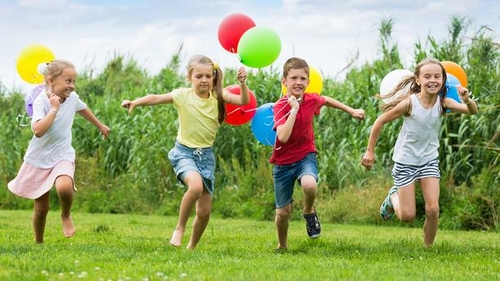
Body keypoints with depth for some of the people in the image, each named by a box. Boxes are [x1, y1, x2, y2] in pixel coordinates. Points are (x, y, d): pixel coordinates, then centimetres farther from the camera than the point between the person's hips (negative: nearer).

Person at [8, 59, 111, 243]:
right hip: (40, 158, -2)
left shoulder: (72, 98, -4)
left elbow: (83, 109, 22)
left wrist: (100, 126, 36)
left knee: (65, 187, -31)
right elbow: (38, 130, -36)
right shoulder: (41, 101, -19)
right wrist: (54, 109, -31)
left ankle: (66, 216, -1)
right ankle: (38, 243, 28)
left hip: (62, 156, 2)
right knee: (41, 208, 5)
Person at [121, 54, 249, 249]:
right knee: (196, 185, -34)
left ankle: (192, 246, 26)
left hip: (206, 155, 3)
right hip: (184, 152, -3)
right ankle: (179, 228, -13)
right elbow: (156, 98, -16)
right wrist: (135, 102, -32)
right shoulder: (183, 95, -9)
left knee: (205, 211, 3)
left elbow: (244, 101, -14)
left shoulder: (218, 96, -4)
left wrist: (242, 83, -32)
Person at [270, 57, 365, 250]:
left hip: (306, 156, 1)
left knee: (309, 184, -35)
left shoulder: (312, 100, -8)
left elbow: (326, 100, 19)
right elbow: (283, 137, -35)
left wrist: (351, 111, 22)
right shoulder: (281, 106, -20)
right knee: (283, 212, 4)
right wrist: (294, 110, -35)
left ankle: (309, 212, -2)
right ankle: (282, 247, 32)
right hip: (283, 161, -1)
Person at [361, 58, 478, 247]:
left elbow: (472, 111, -21)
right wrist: (370, 151, -8)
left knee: (433, 210, -10)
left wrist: (467, 100, -43)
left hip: (429, 160, 3)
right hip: (406, 161, -3)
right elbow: (380, 121, -12)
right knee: (407, 216, -1)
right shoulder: (410, 103, -21)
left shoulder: (443, 103, -11)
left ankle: (428, 247, 11)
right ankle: (393, 197, 33)